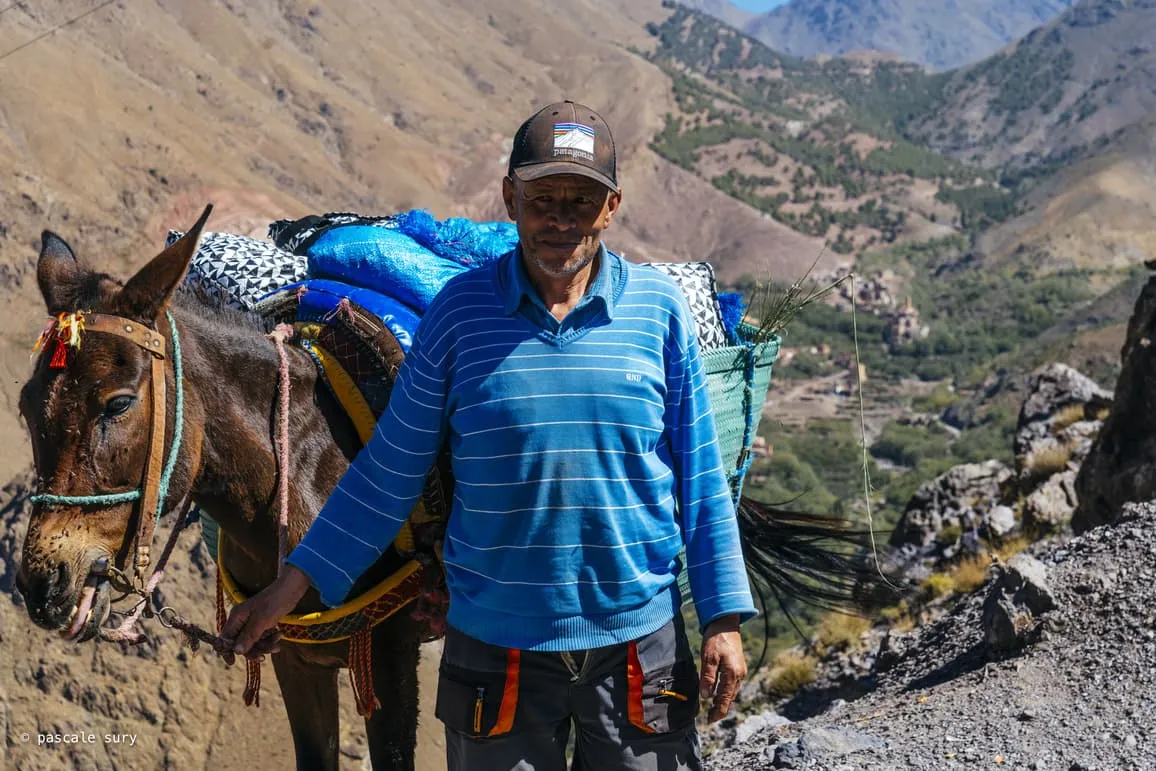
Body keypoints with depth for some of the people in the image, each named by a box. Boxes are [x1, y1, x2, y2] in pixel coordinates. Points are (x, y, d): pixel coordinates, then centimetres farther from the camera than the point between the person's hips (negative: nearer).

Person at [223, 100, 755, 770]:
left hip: (639, 640, 1)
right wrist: (293, 584, 1)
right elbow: (390, 472, 3)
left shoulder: (660, 308, -2)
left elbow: (700, 474, 2)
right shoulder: (460, 311, -4)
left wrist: (724, 619, -1)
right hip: (497, 647, 0)